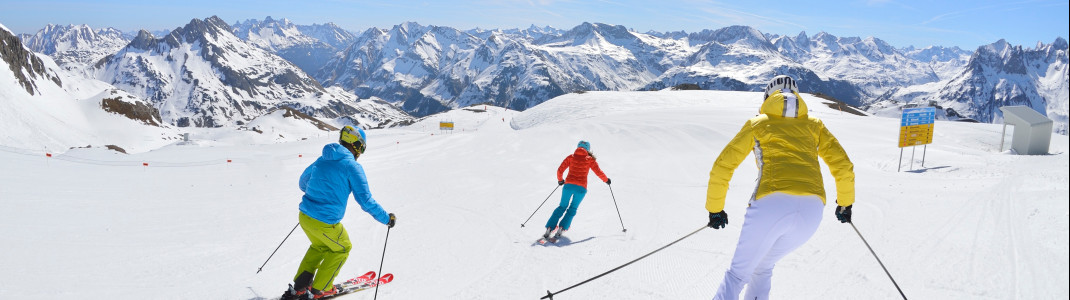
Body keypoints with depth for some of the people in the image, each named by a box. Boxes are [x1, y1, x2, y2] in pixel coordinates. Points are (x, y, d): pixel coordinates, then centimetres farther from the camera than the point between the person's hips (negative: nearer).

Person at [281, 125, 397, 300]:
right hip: (325, 223, -7)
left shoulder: (322, 160, 10)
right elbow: (365, 200, -14)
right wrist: (386, 219, -3)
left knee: (319, 246, 32)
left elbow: (303, 183, 25)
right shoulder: (353, 167, -12)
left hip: (304, 216, 7)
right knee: (342, 249, 21)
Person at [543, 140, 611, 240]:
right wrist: (606, 180, 23)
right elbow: (598, 172, 5)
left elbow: (560, 170, 6)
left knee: (562, 207, 15)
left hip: (568, 185, 1)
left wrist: (560, 180, 25)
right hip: (581, 188, -1)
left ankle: (550, 228, 3)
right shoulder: (590, 160, 7)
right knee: (572, 209, 14)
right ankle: (562, 228, -3)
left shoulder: (570, 157, 10)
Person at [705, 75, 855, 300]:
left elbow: (722, 167, 15)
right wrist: (845, 202, 37)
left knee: (737, 274, 12)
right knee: (762, 268, 26)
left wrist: (715, 208, 25)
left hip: (771, 205, -3)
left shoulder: (757, 123, 21)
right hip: (811, 210, 3)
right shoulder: (814, 125, 26)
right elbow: (843, 166, 21)